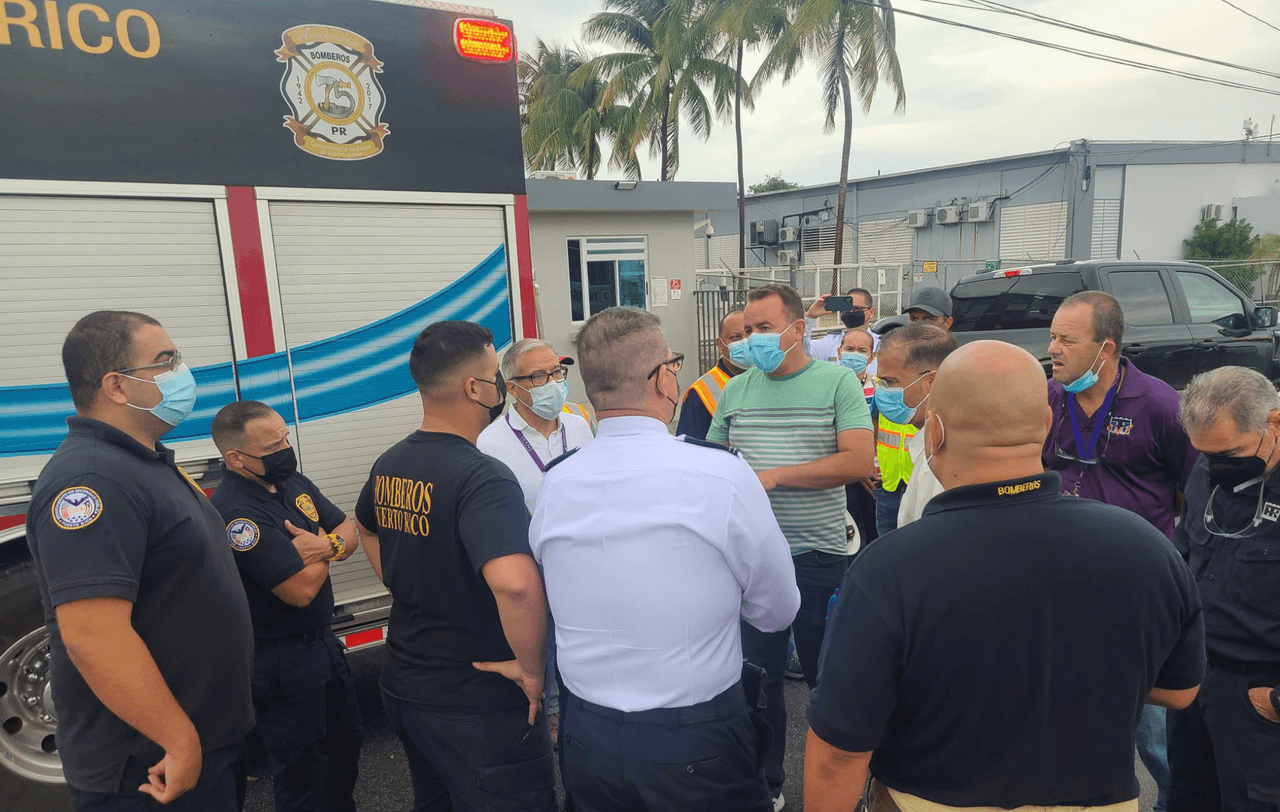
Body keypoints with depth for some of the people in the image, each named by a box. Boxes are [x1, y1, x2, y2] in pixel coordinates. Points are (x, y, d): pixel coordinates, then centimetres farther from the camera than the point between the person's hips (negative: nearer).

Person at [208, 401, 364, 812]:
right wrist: (323, 551, -9)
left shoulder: (292, 481, 2)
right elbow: (302, 589, -28)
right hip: (281, 659, -9)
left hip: (323, 639, 9)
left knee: (346, 738, 24)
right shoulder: (237, 512, -26)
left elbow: (350, 533, 5)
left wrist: (326, 545, -18)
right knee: (302, 767, 10)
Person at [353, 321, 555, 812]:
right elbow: (515, 583, -41)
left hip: (405, 686, 8)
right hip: (478, 704, -8)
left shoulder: (389, 464, 1)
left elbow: (365, 528, 22)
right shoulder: (483, 479, -26)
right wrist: (532, 668, -25)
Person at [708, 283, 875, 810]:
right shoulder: (735, 390, 6)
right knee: (758, 673, 14)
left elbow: (859, 461, -15)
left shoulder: (837, 381, -4)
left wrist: (773, 476, -17)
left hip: (819, 555, -2)